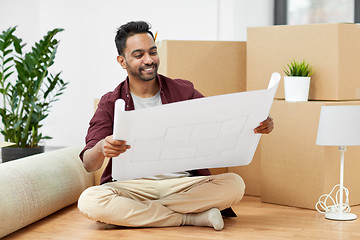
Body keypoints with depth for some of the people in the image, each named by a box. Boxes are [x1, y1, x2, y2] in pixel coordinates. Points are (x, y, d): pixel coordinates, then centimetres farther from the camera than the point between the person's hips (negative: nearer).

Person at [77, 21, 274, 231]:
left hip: (183, 184, 1)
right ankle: (192, 217, -23)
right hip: (133, 186, -1)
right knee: (89, 201, -33)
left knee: (234, 184, -26)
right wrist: (101, 149, -30)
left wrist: (257, 126, -18)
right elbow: (89, 164, -4)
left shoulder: (182, 91, 11)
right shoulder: (111, 104, 6)